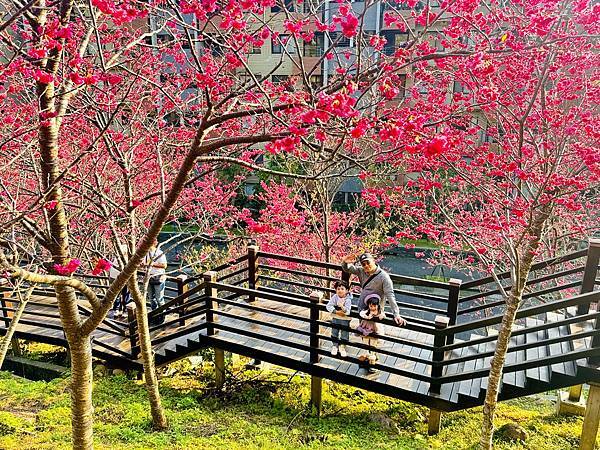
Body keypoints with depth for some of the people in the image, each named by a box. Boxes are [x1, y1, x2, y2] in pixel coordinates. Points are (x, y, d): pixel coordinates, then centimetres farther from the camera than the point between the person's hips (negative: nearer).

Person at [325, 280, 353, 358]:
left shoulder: (348, 300, -19)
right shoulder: (334, 297, -13)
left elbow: (347, 311, -25)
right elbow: (328, 306, -16)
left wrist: (342, 307, -44)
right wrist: (336, 311, -24)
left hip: (345, 320, -2)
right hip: (335, 319, 2)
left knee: (344, 334, 8)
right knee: (334, 332, 13)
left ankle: (342, 346, 29)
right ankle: (335, 346, 32)